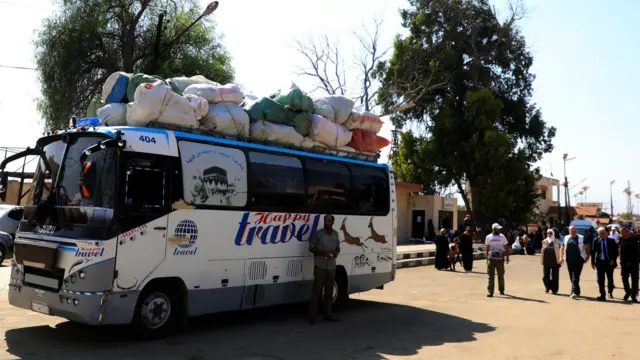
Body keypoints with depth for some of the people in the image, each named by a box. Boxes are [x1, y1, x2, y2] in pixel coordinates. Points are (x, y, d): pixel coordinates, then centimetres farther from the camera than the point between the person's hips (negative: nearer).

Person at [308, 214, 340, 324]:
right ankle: (312, 316, -3)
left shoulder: (336, 234, 10)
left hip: (331, 267, 5)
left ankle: (327, 314, 20)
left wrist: (336, 253, -5)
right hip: (320, 266, -5)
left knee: (329, 292, 10)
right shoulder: (318, 234, -4)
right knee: (316, 291, -6)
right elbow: (311, 248, -3)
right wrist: (323, 253, -17)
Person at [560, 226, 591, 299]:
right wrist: (562, 257, 8)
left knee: (576, 277, -12)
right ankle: (577, 292, 26)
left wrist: (587, 256, -4)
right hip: (569, 260, 4)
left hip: (579, 260, -4)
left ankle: (574, 292, -16)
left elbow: (587, 248, 7)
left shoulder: (581, 238, 2)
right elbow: (562, 248, 17)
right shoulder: (566, 238, 11)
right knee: (571, 277, 10)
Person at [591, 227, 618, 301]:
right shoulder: (596, 241, -1)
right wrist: (593, 262, -2)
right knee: (600, 279, 2)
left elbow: (616, 251, 2)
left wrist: (613, 260, -9)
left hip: (610, 262, 0)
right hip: (600, 262, 0)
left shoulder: (611, 240, -2)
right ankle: (602, 295, 9)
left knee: (610, 278, 9)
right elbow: (593, 252, 1)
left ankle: (610, 293, 32)